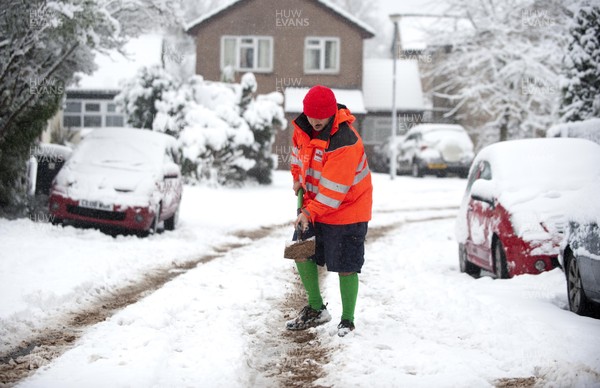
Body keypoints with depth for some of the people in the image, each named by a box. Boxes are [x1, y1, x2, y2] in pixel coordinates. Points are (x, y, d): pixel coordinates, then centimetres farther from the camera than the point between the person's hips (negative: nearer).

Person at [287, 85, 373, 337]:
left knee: (345, 267, -4)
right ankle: (316, 309, 23)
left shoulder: (345, 142, -30)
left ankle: (347, 321, 9)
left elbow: (334, 189, -29)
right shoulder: (303, 126, -5)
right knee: (301, 253, 9)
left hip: (346, 210, -8)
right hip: (313, 204, 8)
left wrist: (310, 212, -28)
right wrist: (298, 178, 10)